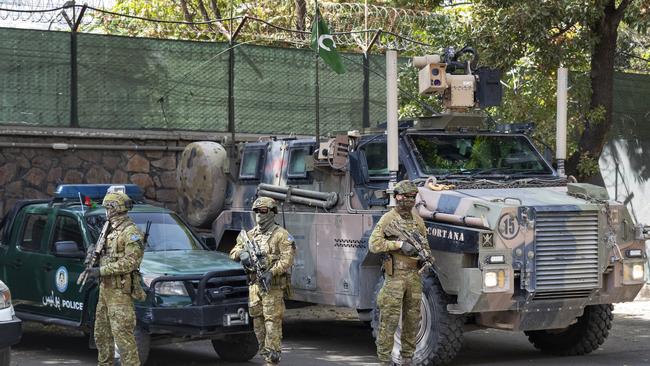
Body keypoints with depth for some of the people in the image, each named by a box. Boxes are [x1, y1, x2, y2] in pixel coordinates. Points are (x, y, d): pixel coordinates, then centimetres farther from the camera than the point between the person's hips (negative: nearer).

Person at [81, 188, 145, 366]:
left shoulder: (131, 232, -12)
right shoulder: (110, 230, 18)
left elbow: (130, 262, -20)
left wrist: (102, 271, -21)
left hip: (120, 291, -10)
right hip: (105, 288, 10)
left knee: (122, 334, -12)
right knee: (101, 332, 15)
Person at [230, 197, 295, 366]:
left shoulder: (281, 235, -4)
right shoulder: (251, 235, 16)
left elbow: (287, 259, -13)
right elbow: (234, 252, 14)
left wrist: (272, 272, -26)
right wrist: (241, 253, -10)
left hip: (273, 286, -6)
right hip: (254, 284, 6)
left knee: (272, 322, -8)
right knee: (258, 321, 9)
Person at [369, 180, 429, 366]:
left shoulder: (418, 220, 13)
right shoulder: (388, 219, -4)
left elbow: (424, 244, 23)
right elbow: (374, 244, -12)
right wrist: (399, 244, -19)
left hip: (414, 275, 6)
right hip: (395, 275, -6)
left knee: (412, 318, 8)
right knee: (390, 318, -5)